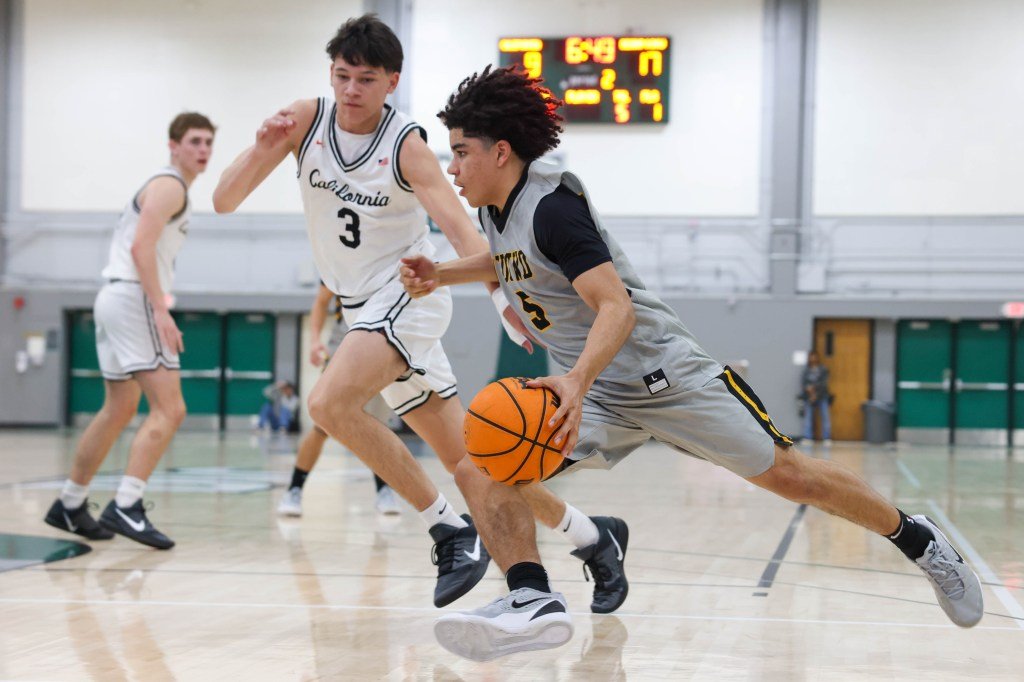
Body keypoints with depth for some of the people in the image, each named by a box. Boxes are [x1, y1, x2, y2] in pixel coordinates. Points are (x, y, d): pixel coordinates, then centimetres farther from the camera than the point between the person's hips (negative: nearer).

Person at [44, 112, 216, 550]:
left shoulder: (163, 187, 23)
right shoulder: (169, 186, -8)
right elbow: (141, 247, -20)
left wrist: (158, 300, 23)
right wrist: (161, 309, -26)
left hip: (114, 297, 11)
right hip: (134, 298, -11)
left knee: (119, 410, 19)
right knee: (169, 409, -16)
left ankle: (70, 506, 27)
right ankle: (125, 509, -24)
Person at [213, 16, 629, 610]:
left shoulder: (406, 145, -14)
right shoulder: (307, 120, -3)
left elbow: (461, 229, -23)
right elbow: (224, 202, -6)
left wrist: (505, 296, -39)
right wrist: (262, 150, -25)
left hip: (409, 294, -6)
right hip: (364, 309, 6)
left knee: (330, 403, -28)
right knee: (464, 456, 7)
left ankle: (452, 530, -17)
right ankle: (593, 536, 22)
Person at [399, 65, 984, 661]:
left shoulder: (552, 205, -20)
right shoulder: (497, 209, 7)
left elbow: (616, 307, -29)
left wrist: (575, 382, -46)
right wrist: (443, 274, 13)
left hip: (663, 375, -8)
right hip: (596, 399, 8)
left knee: (786, 473, 0)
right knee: (479, 471, -15)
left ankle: (918, 540, 21)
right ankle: (534, 602, -27)